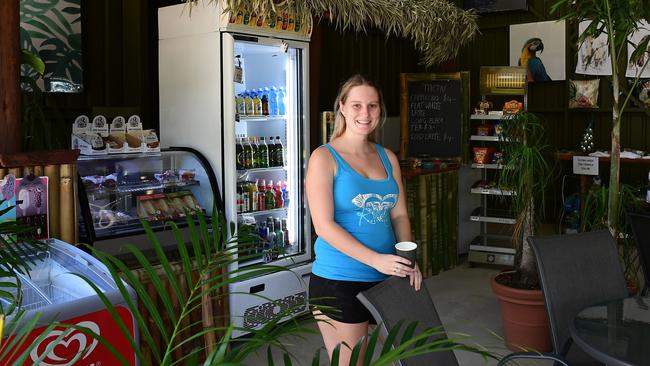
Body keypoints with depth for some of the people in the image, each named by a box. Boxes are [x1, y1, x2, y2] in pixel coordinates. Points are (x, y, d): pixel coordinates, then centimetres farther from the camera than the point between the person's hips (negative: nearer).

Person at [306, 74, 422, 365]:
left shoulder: (387, 158, 10)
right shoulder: (324, 158, -8)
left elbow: (399, 215, 10)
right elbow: (324, 226, -15)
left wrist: (408, 261, -7)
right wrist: (375, 259, -22)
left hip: (385, 277, 6)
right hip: (338, 281, -6)